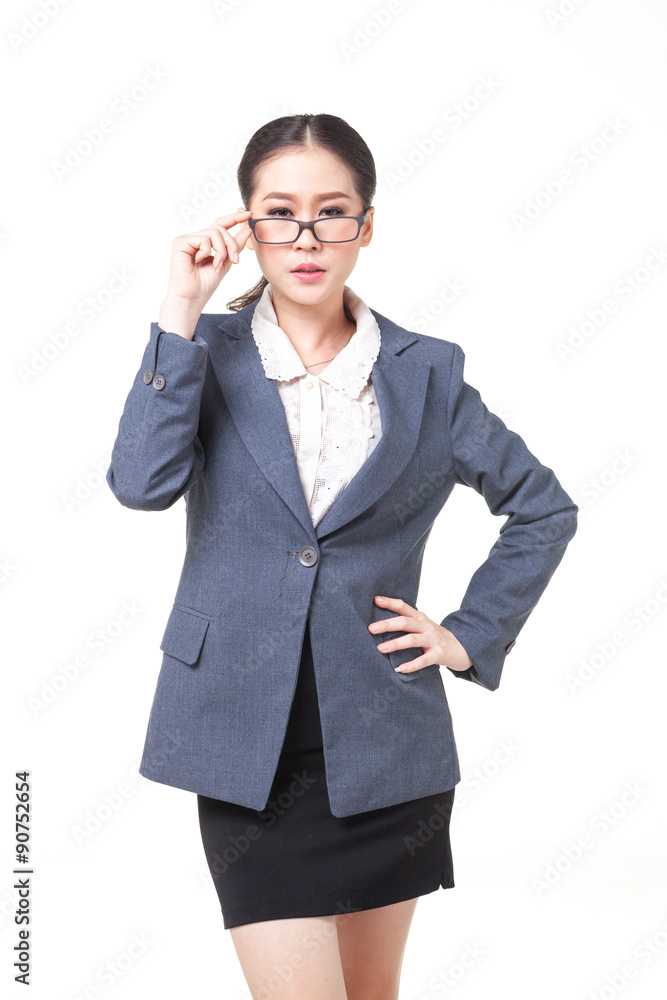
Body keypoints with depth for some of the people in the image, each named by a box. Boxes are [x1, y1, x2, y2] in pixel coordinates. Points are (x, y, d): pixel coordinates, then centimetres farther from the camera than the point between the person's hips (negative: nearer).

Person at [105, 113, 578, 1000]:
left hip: (386, 743, 2)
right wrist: (181, 316, -17)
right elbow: (141, 483, -19)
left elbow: (544, 508, 12)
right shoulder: (208, 353, -1)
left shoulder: (427, 373, 1)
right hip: (247, 741, -2)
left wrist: (471, 635, 5)